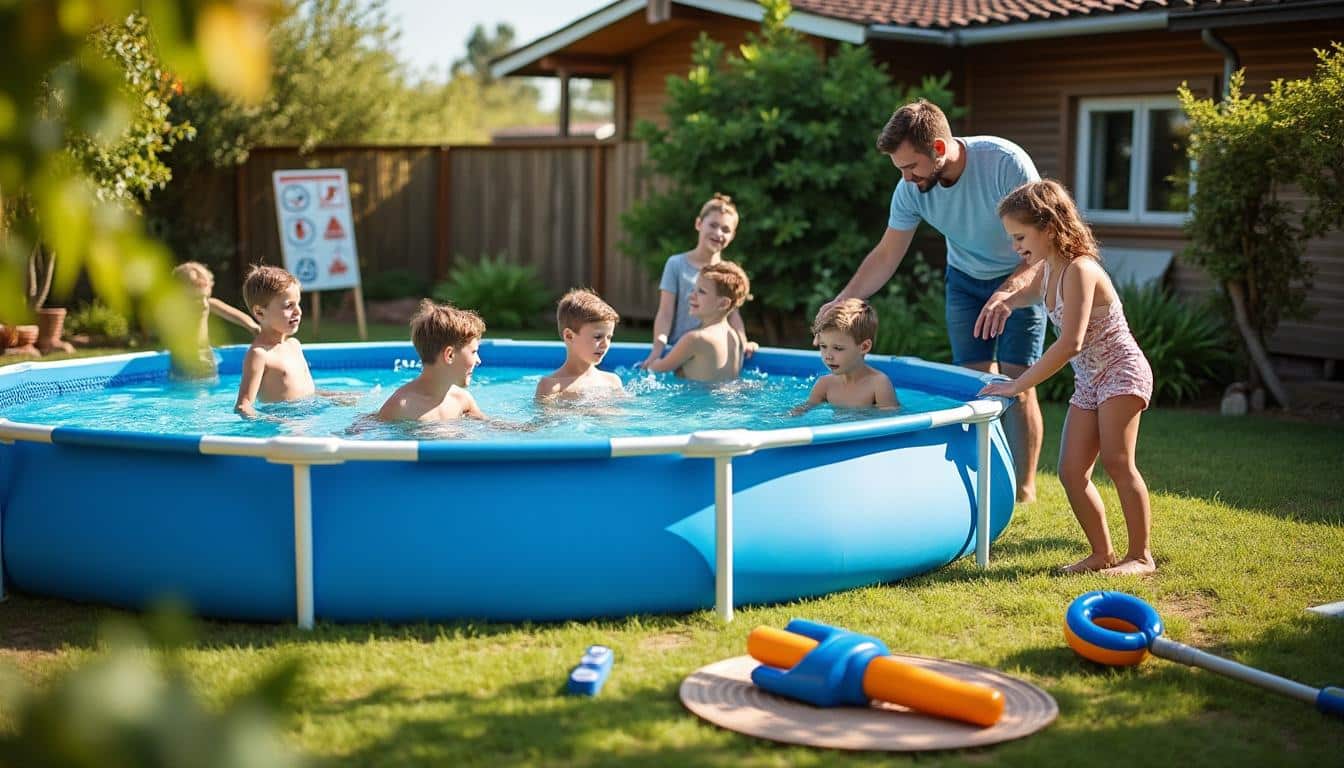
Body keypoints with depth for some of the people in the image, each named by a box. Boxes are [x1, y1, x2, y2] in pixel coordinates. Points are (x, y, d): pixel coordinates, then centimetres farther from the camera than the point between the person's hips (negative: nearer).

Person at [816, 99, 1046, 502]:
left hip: (1022, 277, -4)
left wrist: (1011, 288, -47)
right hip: (965, 280, 4)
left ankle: (1025, 491, -3)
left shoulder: (1005, 162, -33)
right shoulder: (911, 188, -18)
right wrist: (842, 301, -19)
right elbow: (887, 255, -7)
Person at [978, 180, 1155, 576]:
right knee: (1072, 471, 2)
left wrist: (1018, 385, -27)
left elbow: (1070, 343, -31)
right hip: (1088, 383, 9)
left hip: (1121, 373, -9)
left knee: (1116, 462, -14)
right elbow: (1028, 293, 34)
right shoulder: (1050, 269, 5)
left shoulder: (1079, 270, -23)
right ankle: (1102, 554, 11)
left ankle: (1140, 555, -4)